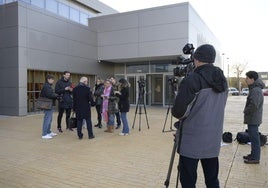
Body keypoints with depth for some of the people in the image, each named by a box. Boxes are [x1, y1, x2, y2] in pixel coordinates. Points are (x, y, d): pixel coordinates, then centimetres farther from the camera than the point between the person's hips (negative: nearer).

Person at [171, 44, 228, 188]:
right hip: (213, 140, 7)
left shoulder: (192, 79, -14)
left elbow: (178, 111, -19)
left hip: (192, 141, -7)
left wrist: (179, 114, 3)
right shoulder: (223, 80, 8)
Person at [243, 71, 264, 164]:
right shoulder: (254, 89, 13)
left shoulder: (256, 90, -20)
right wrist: (247, 112, 12)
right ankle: (253, 154, 30)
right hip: (253, 118, 10)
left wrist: (246, 111, -13)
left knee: (254, 138, -2)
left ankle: (255, 158, 7)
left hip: (253, 119, -10)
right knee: (253, 138, 18)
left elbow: (254, 105, -28)